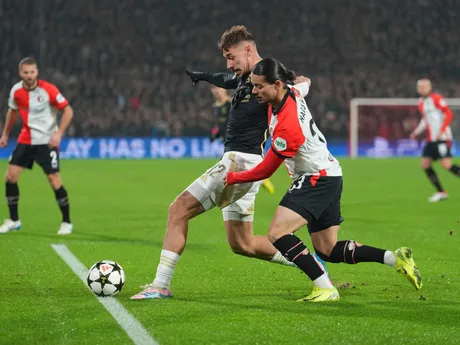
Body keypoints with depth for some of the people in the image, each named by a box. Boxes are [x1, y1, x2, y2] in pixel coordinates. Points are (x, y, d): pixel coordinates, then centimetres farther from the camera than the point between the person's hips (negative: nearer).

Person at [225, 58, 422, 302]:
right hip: (328, 176, 10)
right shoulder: (291, 93, -5)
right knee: (328, 251, 13)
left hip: (318, 179, -10)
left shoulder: (287, 128, -28)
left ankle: (326, 289, -23)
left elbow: (265, 171, -17)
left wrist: (231, 178, -4)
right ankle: (396, 258, 13)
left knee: (277, 233, -22)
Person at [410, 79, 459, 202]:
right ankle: (441, 192, 10)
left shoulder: (436, 98, -9)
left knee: (447, 164, -18)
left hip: (442, 138, -8)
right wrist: (416, 132, 17)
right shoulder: (421, 103, 15)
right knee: (425, 164, 2)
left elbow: (448, 114, -14)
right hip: (431, 139, 8)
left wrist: (441, 131, -20)